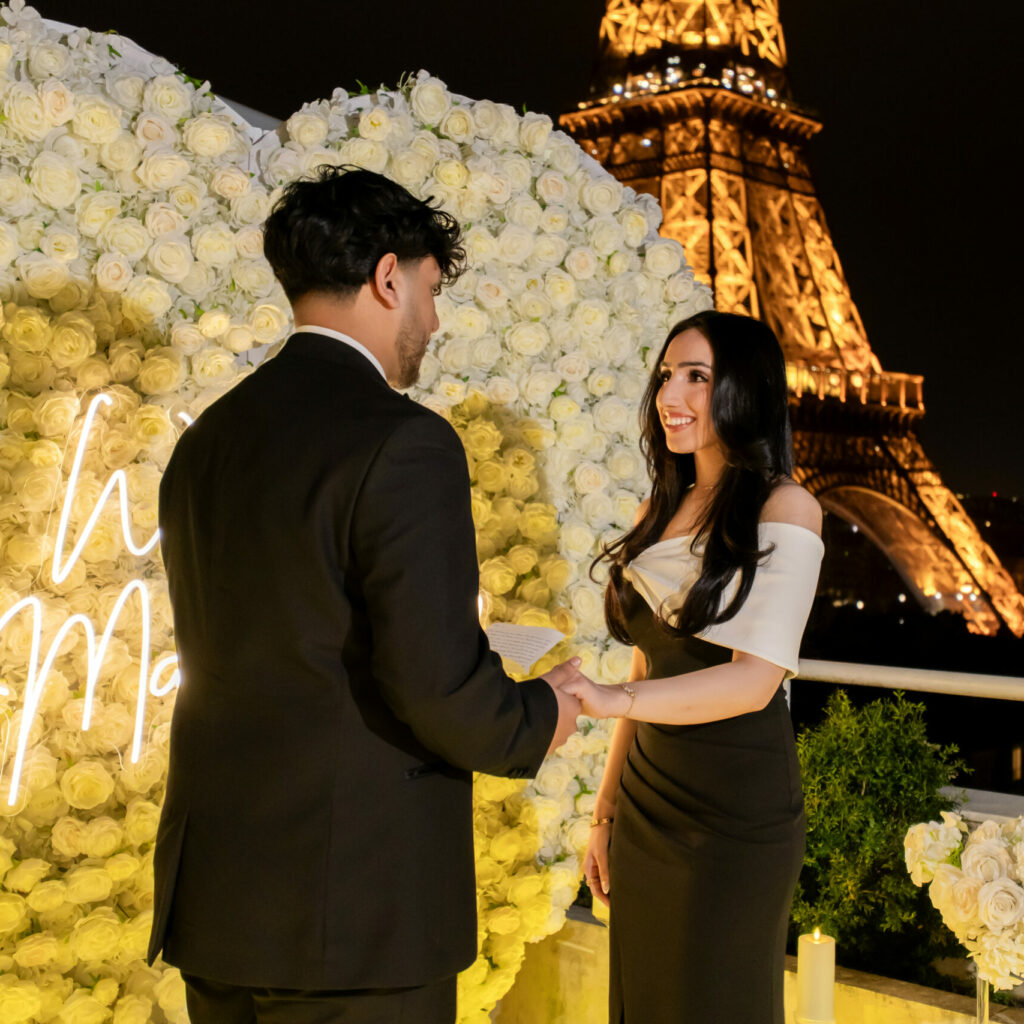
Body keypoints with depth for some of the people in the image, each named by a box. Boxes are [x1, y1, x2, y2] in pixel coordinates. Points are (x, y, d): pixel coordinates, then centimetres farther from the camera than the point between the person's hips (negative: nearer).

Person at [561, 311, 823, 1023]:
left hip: (737, 810, -6)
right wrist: (607, 809, 13)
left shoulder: (785, 508, -9)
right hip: (647, 800, 6)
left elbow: (755, 679, -19)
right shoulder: (665, 510, 12)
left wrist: (610, 698, -33)